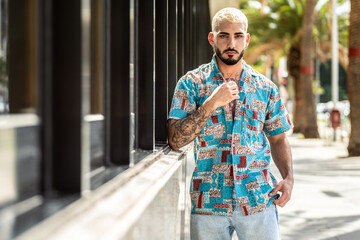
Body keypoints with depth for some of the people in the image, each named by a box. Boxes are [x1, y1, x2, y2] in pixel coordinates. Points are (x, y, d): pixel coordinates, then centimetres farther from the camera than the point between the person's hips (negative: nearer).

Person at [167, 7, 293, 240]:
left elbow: (278, 139, 17)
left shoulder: (266, 88, 8)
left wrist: (288, 177, 1)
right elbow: (176, 140, -8)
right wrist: (211, 103, -16)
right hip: (208, 203, -1)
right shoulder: (191, 84, 1)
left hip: (258, 201, 1)